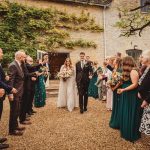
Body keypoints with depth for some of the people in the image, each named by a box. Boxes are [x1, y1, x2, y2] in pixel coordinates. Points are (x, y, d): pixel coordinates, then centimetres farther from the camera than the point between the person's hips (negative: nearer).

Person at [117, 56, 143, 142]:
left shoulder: (133, 71, -19)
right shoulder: (129, 71, 10)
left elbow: (135, 84, -24)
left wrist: (123, 89, -26)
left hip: (131, 96, -9)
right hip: (127, 96, 9)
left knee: (130, 115, 2)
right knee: (126, 114, 17)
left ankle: (131, 135, 17)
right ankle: (127, 131, 33)